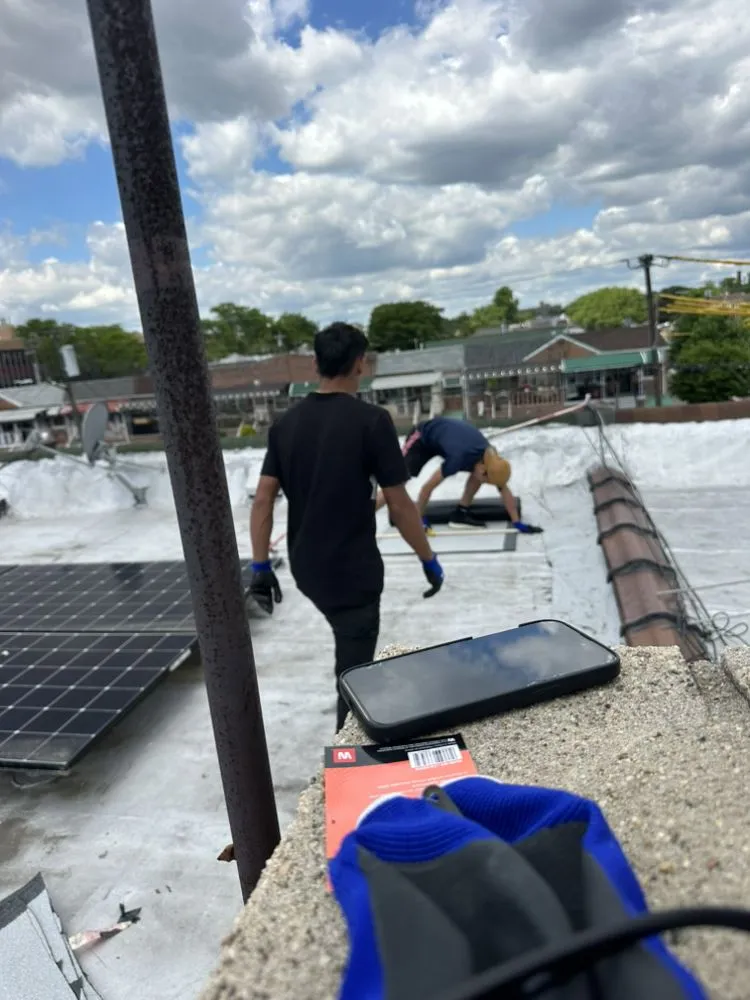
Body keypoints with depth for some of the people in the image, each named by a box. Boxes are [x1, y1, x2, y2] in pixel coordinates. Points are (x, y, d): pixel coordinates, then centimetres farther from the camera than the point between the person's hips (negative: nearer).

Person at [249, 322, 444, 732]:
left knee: (350, 655, 29)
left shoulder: (286, 423, 1)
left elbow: (262, 499, -1)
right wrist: (429, 560, -2)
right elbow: (399, 505, -14)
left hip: (305, 568, 7)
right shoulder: (371, 420, -15)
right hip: (352, 569, -6)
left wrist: (260, 567, 5)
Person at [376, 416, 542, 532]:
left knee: (476, 475, -7)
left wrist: (517, 523, -12)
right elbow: (428, 487, -33)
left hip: (445, 431, 7)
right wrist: (420, 519, -22)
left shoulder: (490, 459, -21)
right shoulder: (459, 458, -40)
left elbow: (504, 490, -11)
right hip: (423, 437, -6)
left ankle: (462, 512, 2)